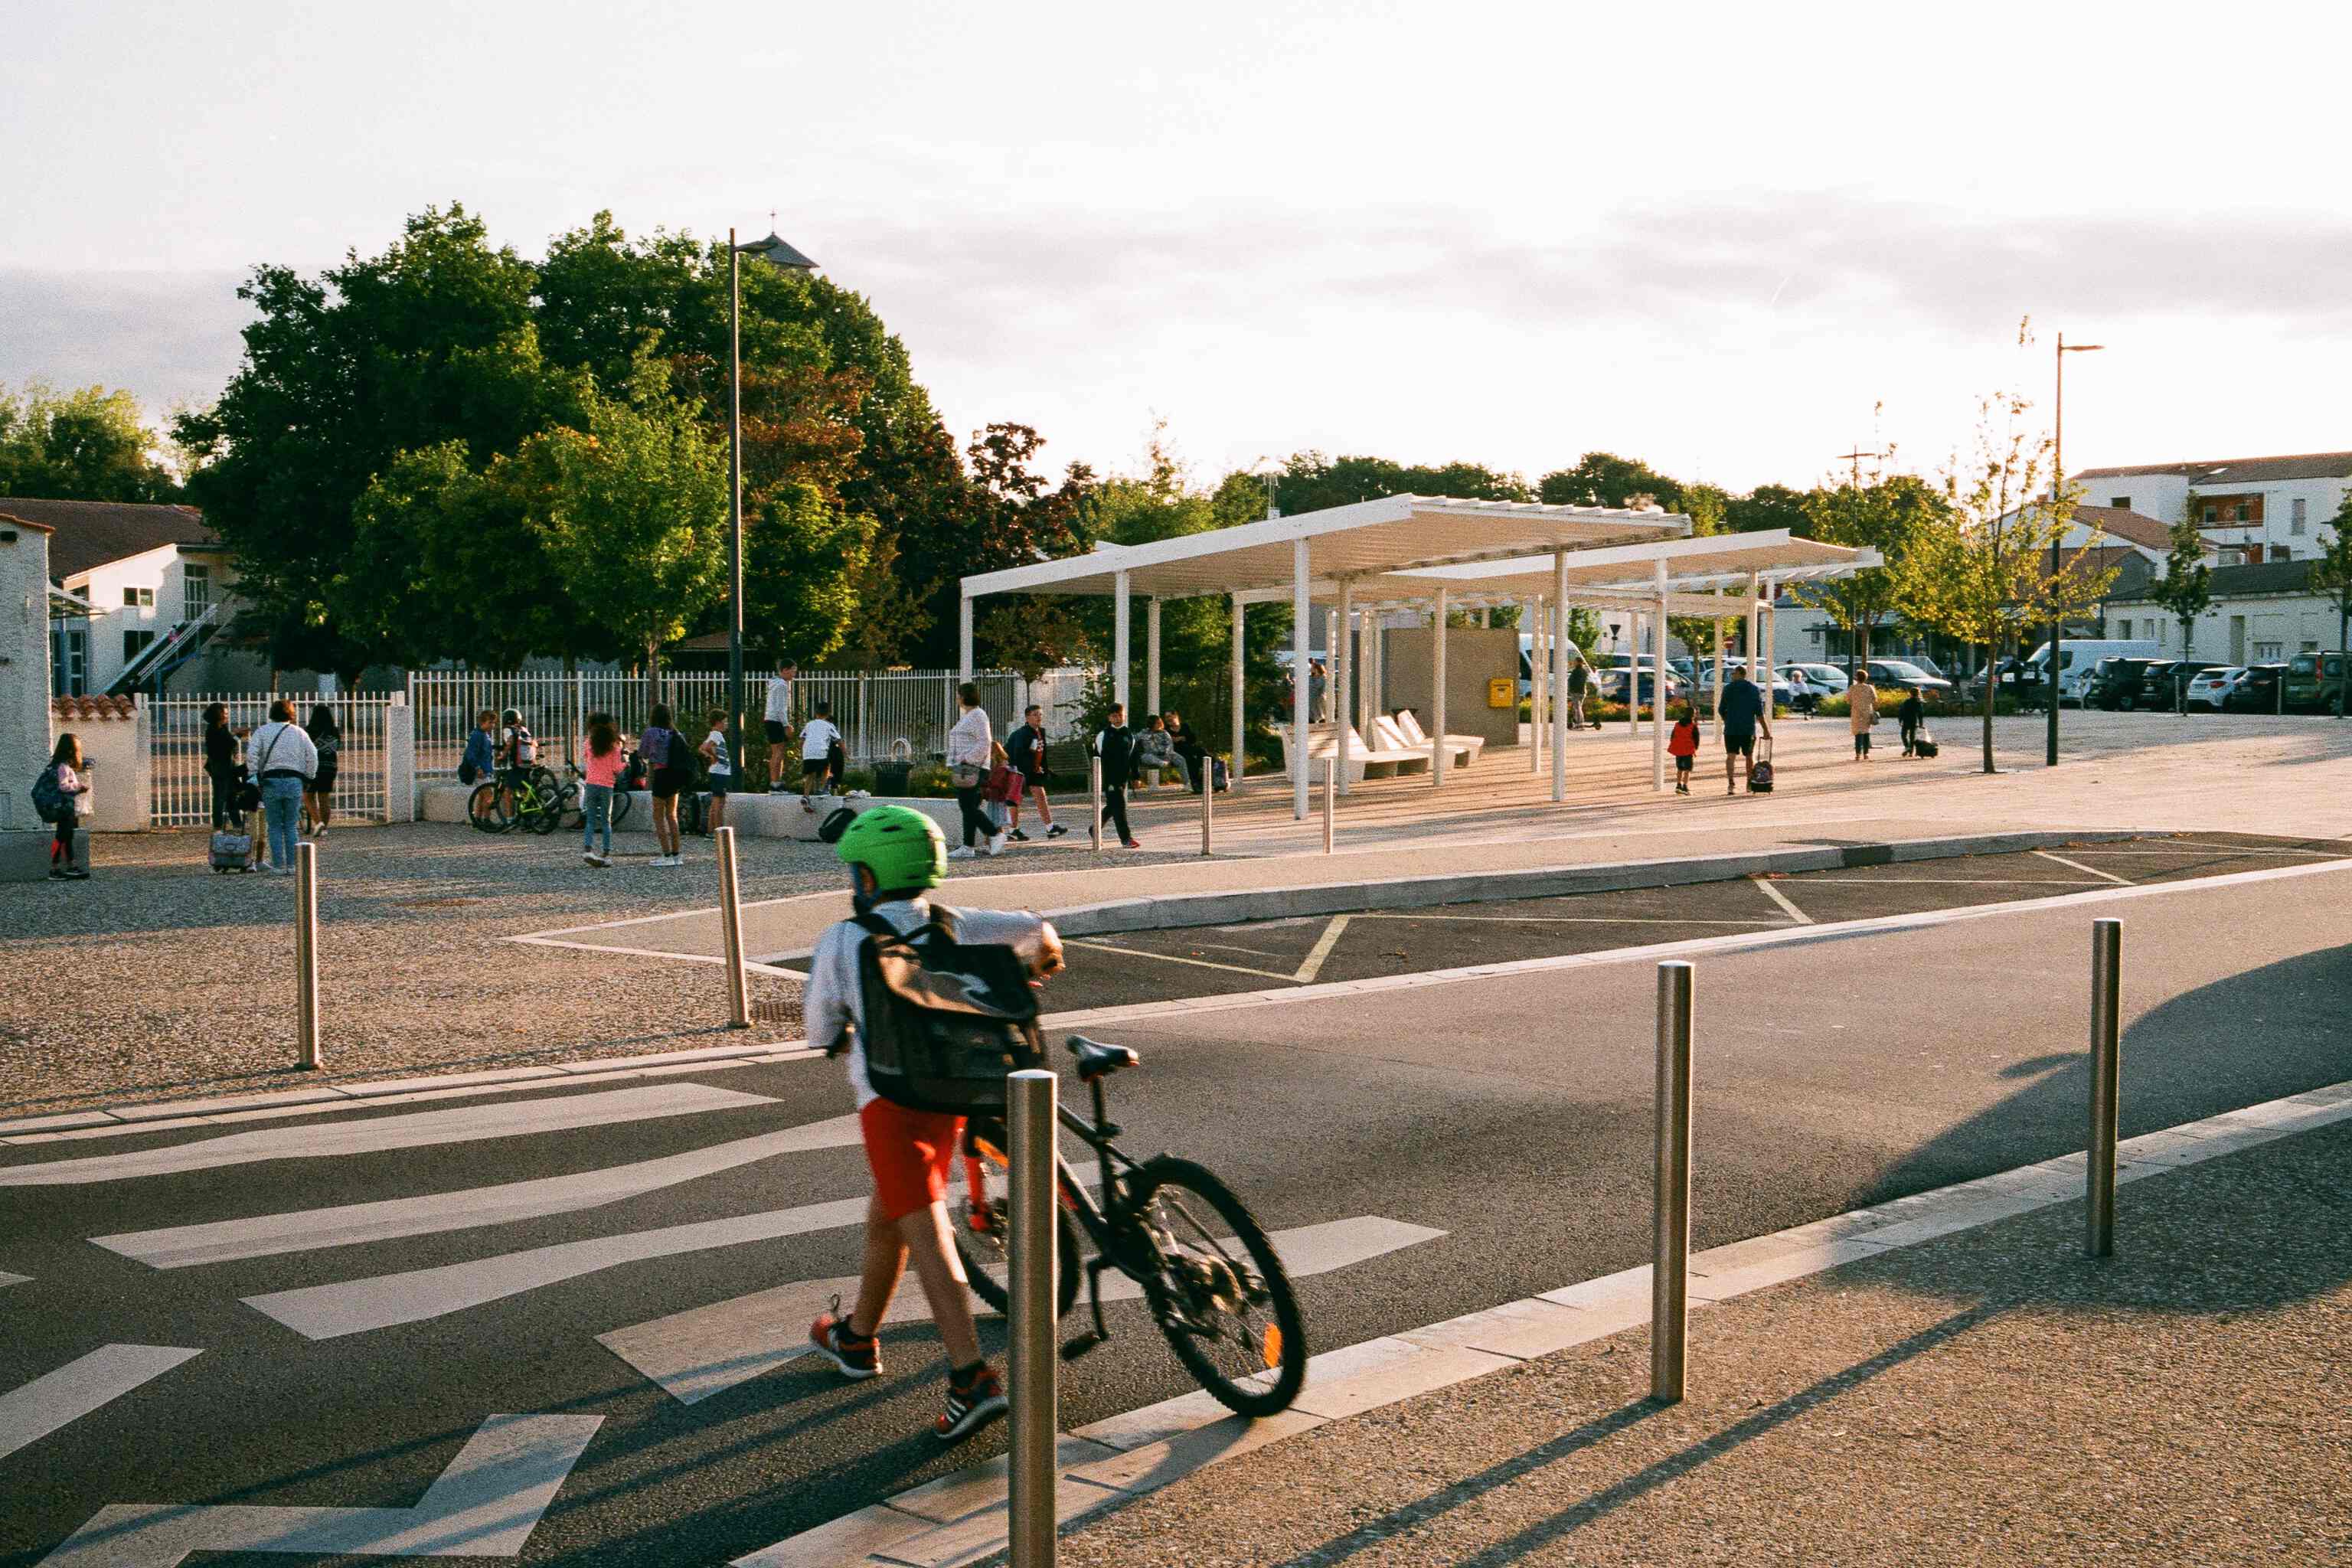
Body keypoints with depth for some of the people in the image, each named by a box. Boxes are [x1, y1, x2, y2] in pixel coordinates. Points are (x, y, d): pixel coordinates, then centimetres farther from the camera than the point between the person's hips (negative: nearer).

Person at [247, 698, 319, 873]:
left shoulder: (262, 731, 5)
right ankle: (292, 865, 4)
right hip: (294, 781, 1)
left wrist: (254, 775, 0)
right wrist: (307, 777, 10)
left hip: (270, 781, -1)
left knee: (275, 827, 5)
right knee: (291, 826, 9)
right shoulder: (298, 732, 9)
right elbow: (312, 756, 3)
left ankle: (278, 866, 2)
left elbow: (251, 754, -7)